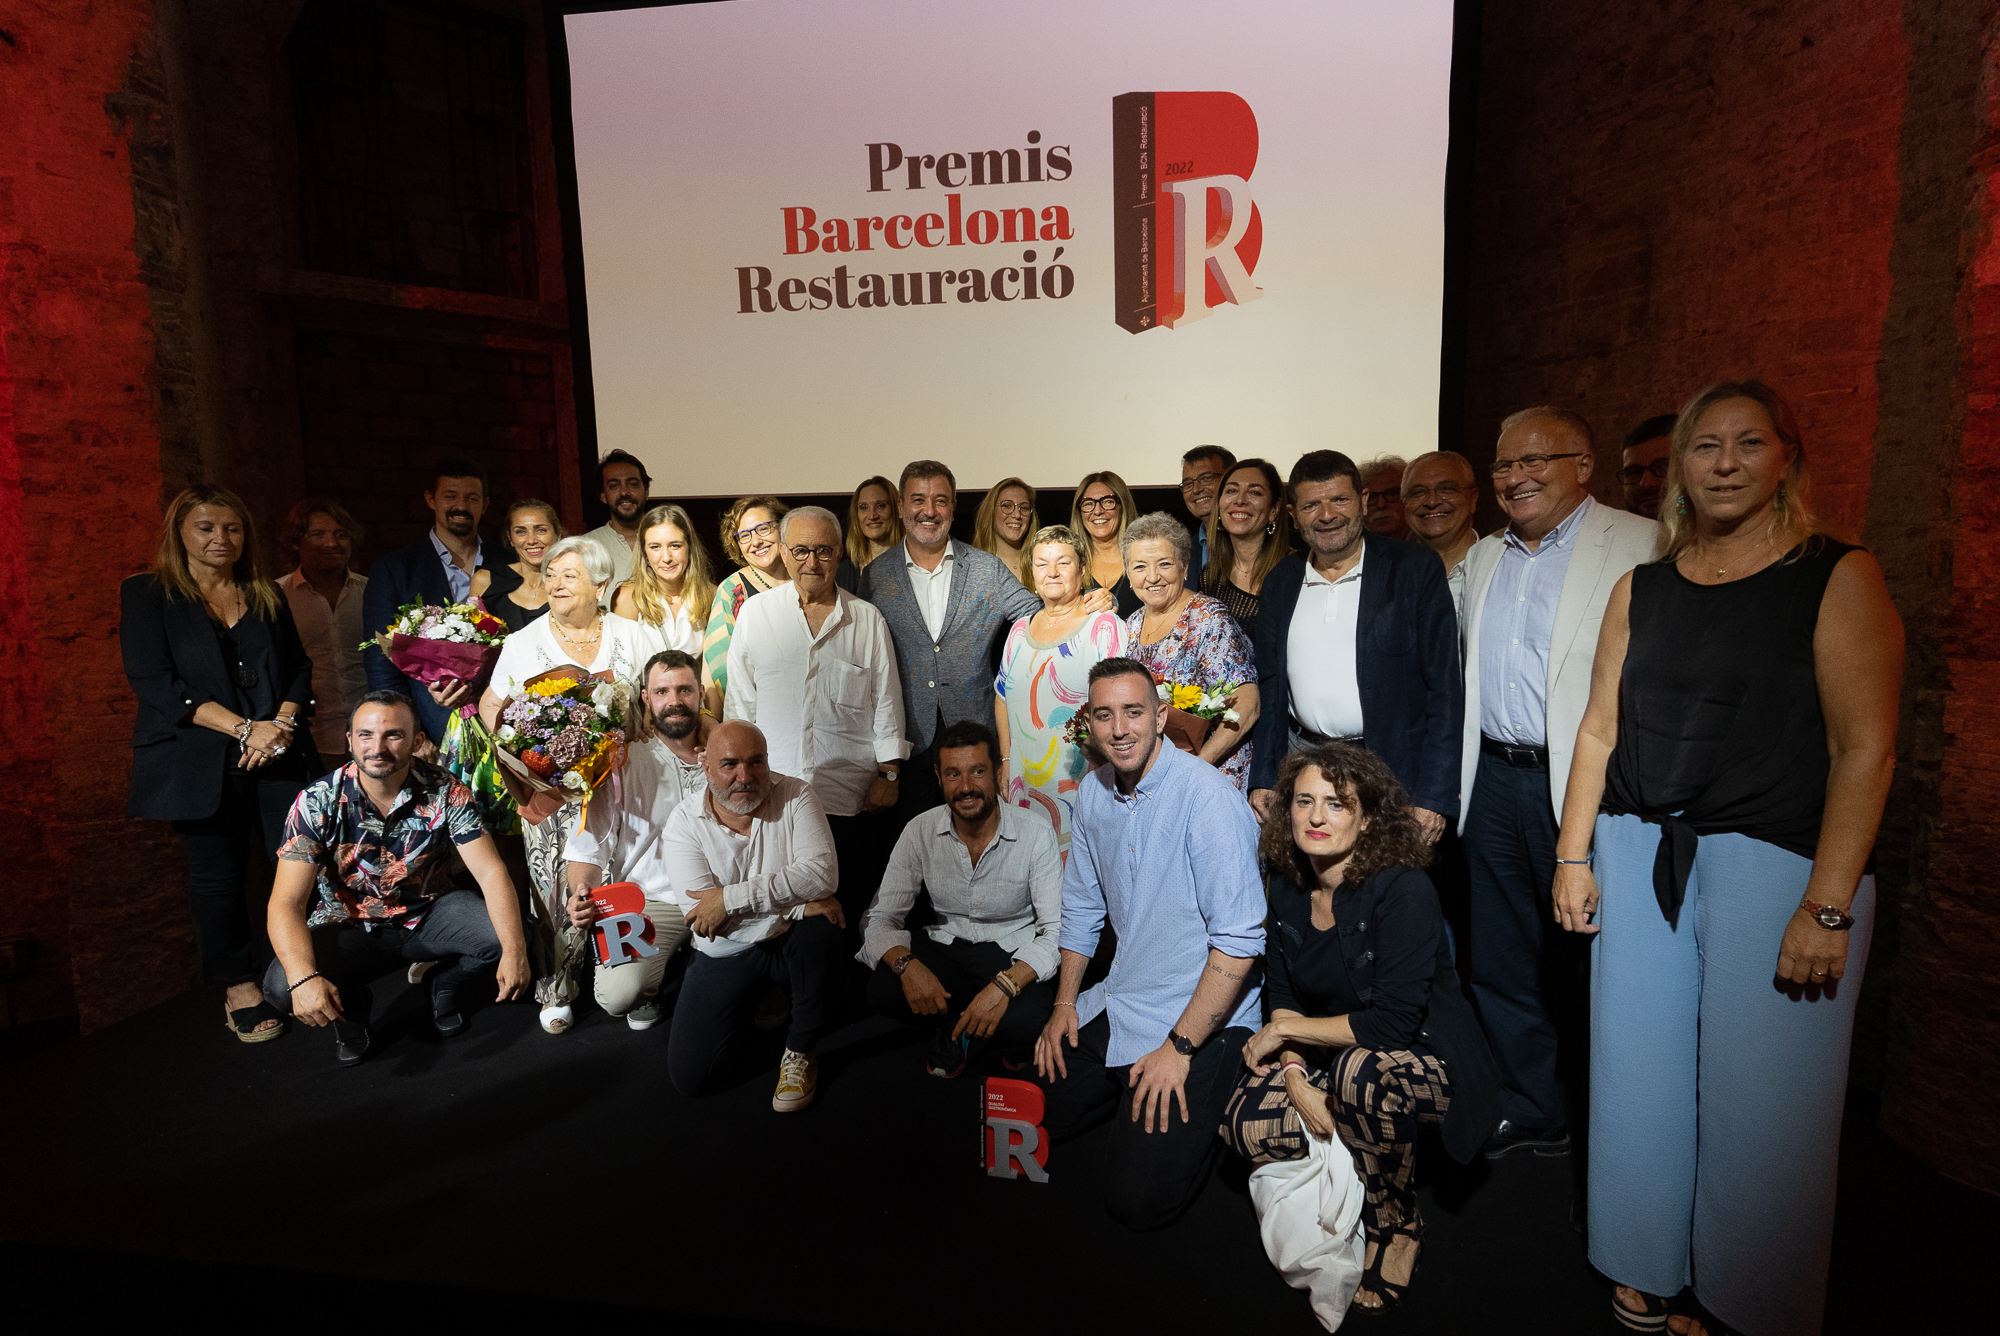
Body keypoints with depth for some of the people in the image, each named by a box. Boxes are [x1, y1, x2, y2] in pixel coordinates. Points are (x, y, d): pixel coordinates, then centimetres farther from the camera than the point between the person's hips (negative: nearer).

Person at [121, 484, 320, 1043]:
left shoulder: (266, 595, 13)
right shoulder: (146, 595, 1)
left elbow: (299, 666, 10)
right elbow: (153, 680, -10)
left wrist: (282, 723, -10)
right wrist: (243, 728, -17)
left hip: (278, 754, 3)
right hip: (200, 763, -3)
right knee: (219, 876, 6)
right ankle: (238, 986, 22)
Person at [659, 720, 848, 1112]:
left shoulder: (794, 795, -10)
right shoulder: (683, 823, -9)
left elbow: (823, 873, -25)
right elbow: (700, 917, -20)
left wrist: (730, 898, -27)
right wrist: (797, 903, -26)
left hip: (792, 941, -1)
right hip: (726, 954, 1)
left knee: (818, 931, -35)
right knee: (690, 1076, -8)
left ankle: (801, 1051, -10)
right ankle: (756, 1000, 23)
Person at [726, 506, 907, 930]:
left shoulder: (867, 619, 6)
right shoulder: (754, 613, 7)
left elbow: (887, 700, 7)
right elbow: (740, 699, 10)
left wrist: (889, 774, 2)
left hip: (851, 797, 0)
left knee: (851, 914, 3)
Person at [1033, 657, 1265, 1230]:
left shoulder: (1207, 798, -23)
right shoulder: (1094, 792, 2)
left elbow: (1239, 941, -25)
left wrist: (1179, 1048, -21)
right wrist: (1065, 1003, 8)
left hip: (1200, 1017, -7)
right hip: (1114, 1007, 7)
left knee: (1138, 1201, -9)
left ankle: (1212, 1098, 16)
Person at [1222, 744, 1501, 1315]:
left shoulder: (1403, 890, -24)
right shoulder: (1286, 884, -6)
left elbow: (1393, 1024, -29)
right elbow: (1280, 991, 1)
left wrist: (1286, 1029, -19)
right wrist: (1296, 1078, -16)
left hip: (1428, 1060, -5)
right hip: (1334, 1057, 5)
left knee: (1359, 1070, -38)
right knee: (1245, 1123, -19)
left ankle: (1398, 1229, -10)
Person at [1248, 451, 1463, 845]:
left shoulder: (1416, 569, -4)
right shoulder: (1281, 582, 9)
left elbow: (1445, 688, -8)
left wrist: (1433, 797, -13)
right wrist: (1262, 779, 6)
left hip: (1390, 769, -3)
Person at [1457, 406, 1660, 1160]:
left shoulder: (1640, 547, -7)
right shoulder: (1484, 558, 14)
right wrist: (1450, 782, 14)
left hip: (1581, 785, -6)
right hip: (1492, 780, 7)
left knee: (1586, 956, 6)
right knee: (1500, 959, 15)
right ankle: (1529, 1111, 33)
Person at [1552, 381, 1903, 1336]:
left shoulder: (1839, 577, -2)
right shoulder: (1641, 590, 10)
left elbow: (1866, 747, -9)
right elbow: (1600, 731, 10)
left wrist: (1828, 905, -14)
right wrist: (1573, 854, 5)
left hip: (1775, 864, -4)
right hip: (1638, 858, 4)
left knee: (1760, 1102, 5)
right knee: (1639, 1078, 12)